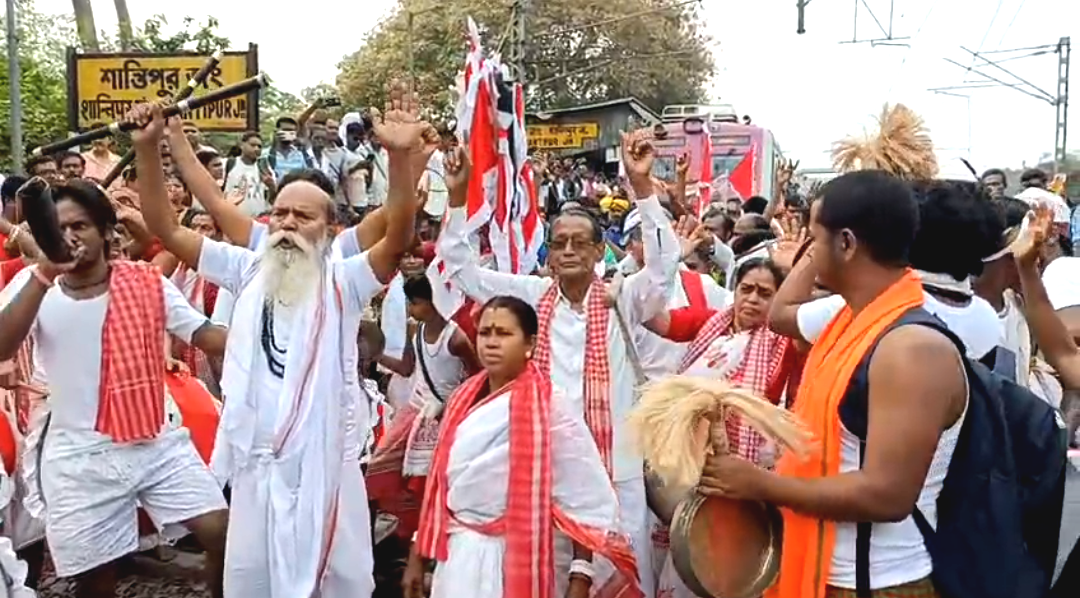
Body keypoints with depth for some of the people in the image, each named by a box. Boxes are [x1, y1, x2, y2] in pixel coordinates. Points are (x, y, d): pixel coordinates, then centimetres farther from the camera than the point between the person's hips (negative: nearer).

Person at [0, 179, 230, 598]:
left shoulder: (146, 281, 0)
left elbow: (205, 334, -3)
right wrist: (43, 276, -28)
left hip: (159, 444, 1)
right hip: (79, 458, 0)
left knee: (222, 533, -6)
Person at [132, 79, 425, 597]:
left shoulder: (343, 281, -6)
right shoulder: (248, 271, 5)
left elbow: (398, 239, -24)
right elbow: (165, 228, 3)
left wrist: (400, 156, -39)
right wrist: (147, 148, -10)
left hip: (323, 464, -3)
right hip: (254, 462, 3)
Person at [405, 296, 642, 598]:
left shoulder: (550, 408, -13)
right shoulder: (464, 400, 4)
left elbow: (589, 499, -15)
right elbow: (441, 483, 11)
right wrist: (418, 556, 13)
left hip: (519, 561, -5)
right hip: (460, 557, 5)